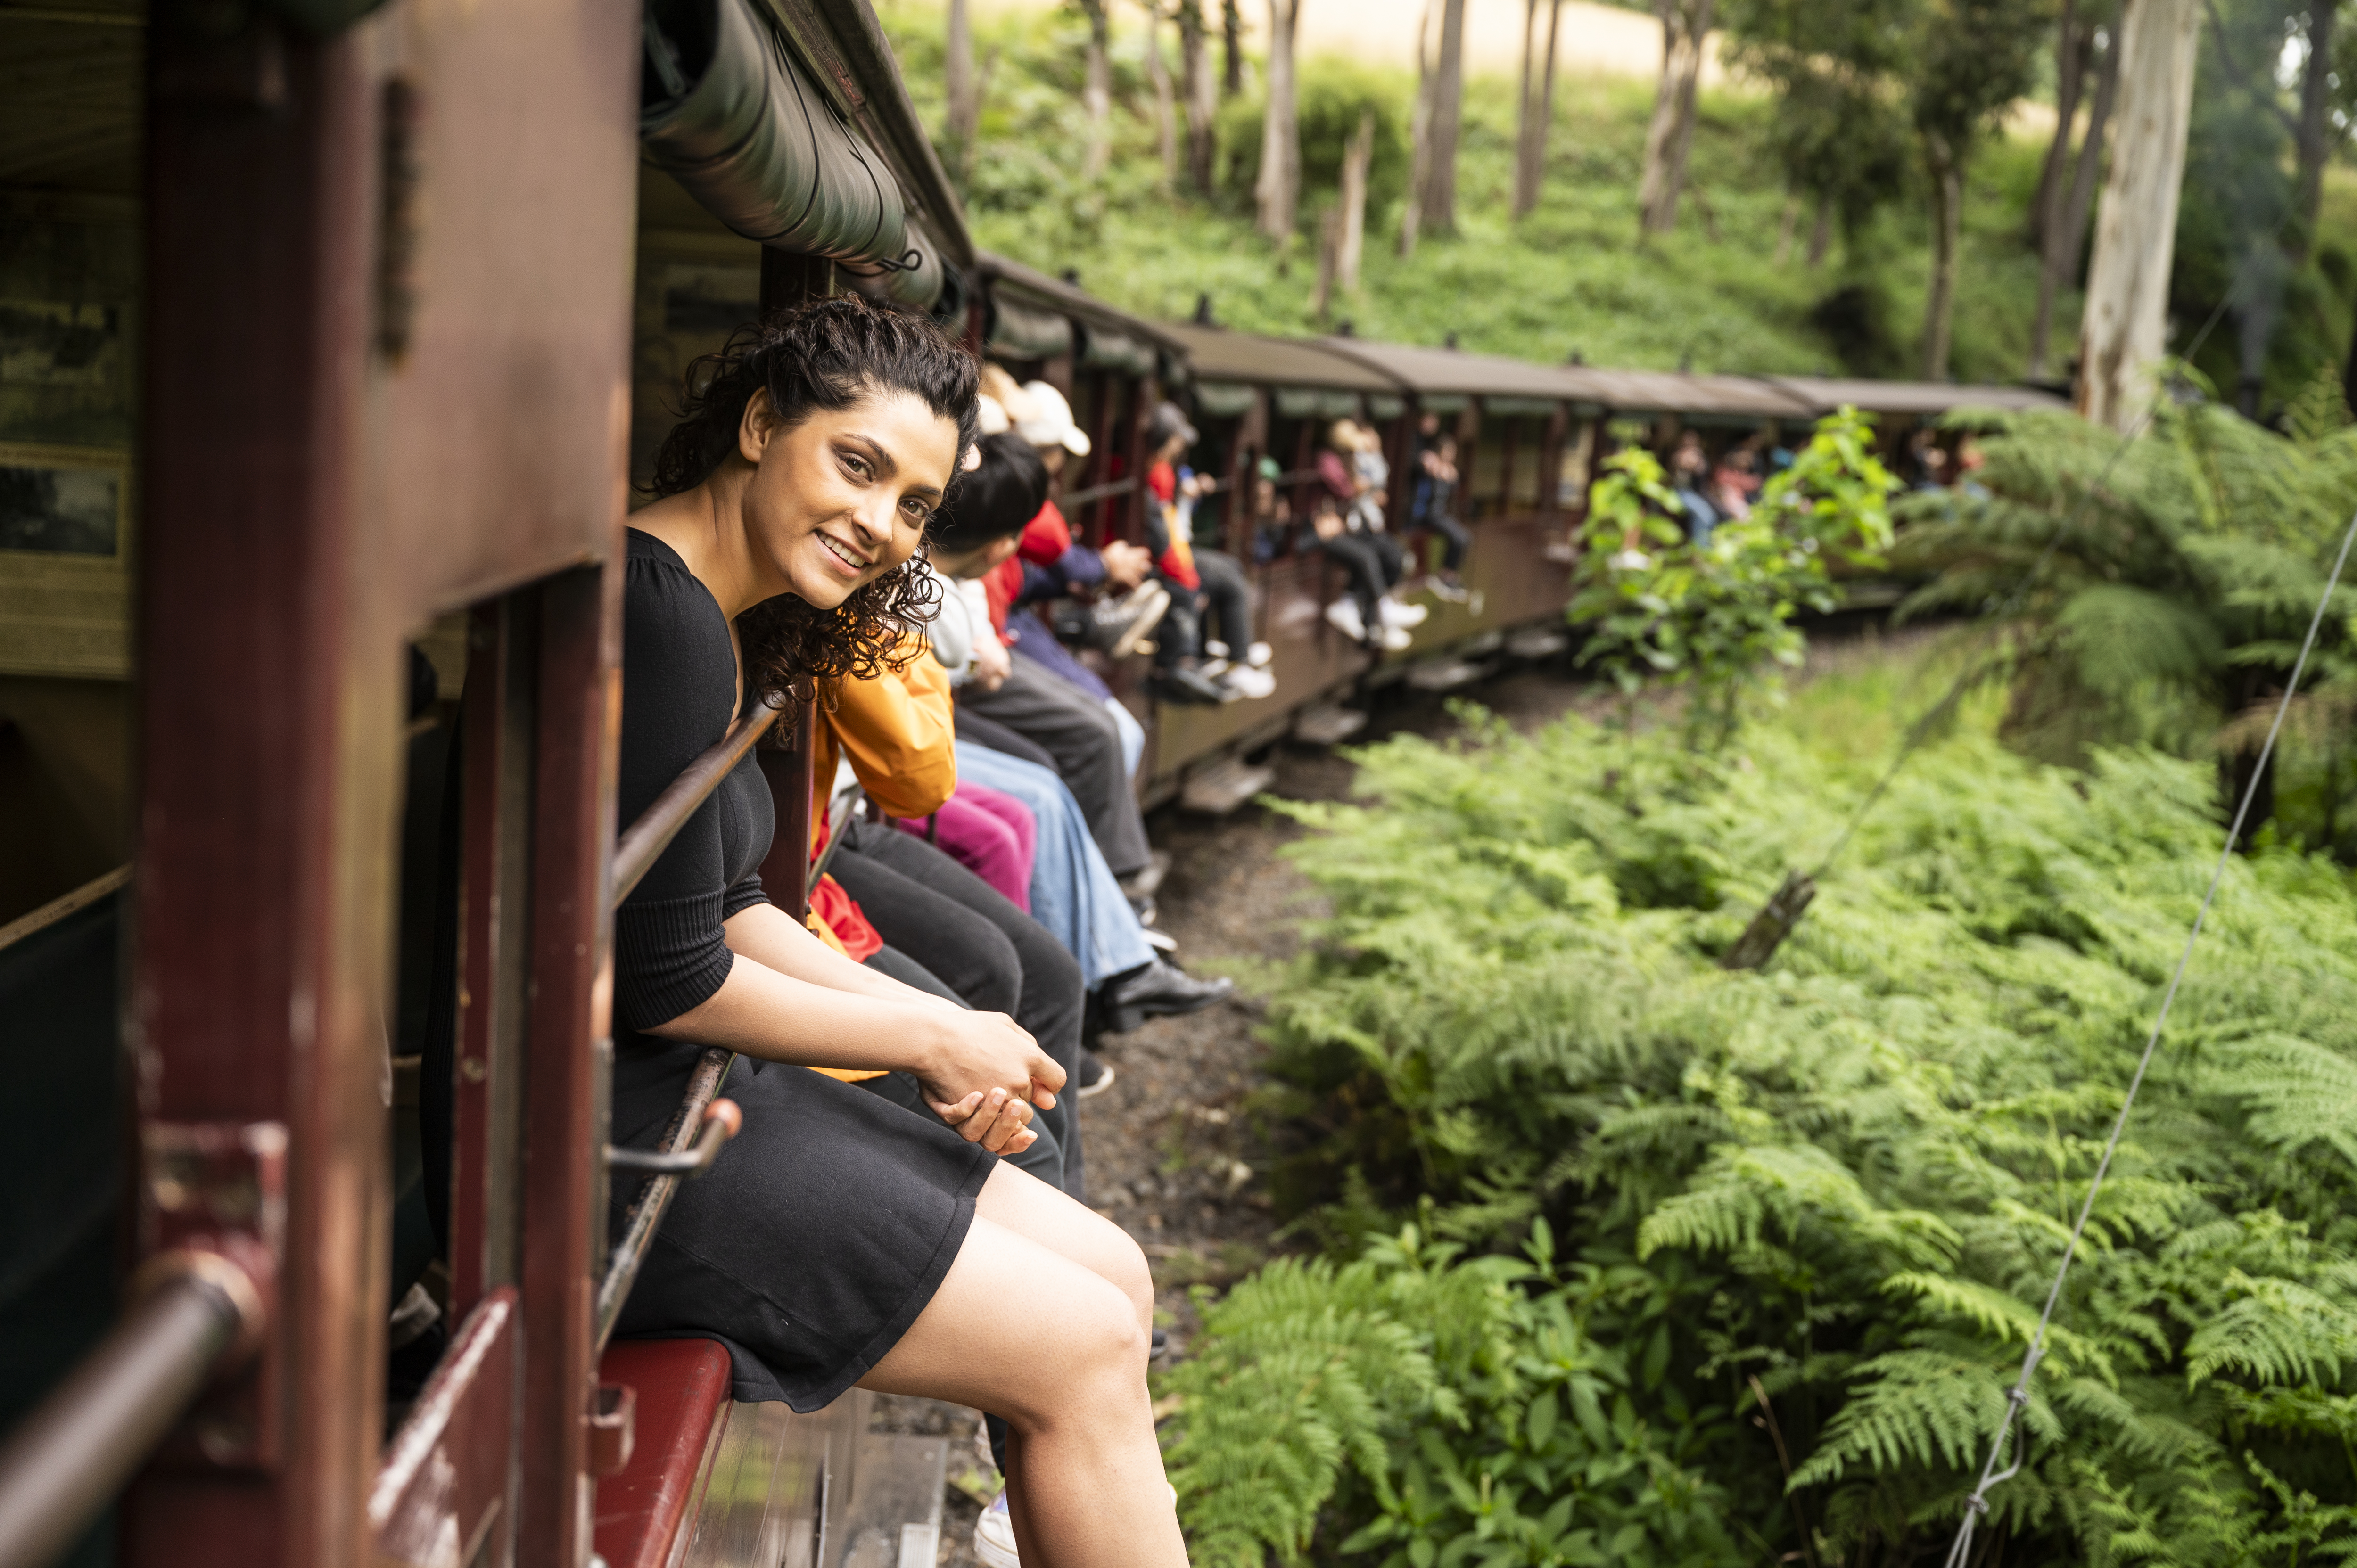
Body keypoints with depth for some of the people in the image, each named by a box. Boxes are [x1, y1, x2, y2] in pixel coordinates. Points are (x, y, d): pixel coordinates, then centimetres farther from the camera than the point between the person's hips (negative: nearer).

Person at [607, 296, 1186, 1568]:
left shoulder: (725, 619, 11)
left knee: (1112, 1277, 10)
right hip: (608, 1128, -10)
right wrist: (932, 1039, -7)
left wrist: (938, 1027, 5)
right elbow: (667, 981, -20)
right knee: (1085, 1352, -7)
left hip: (687, 1085, 10)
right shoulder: (658, 612, -20)